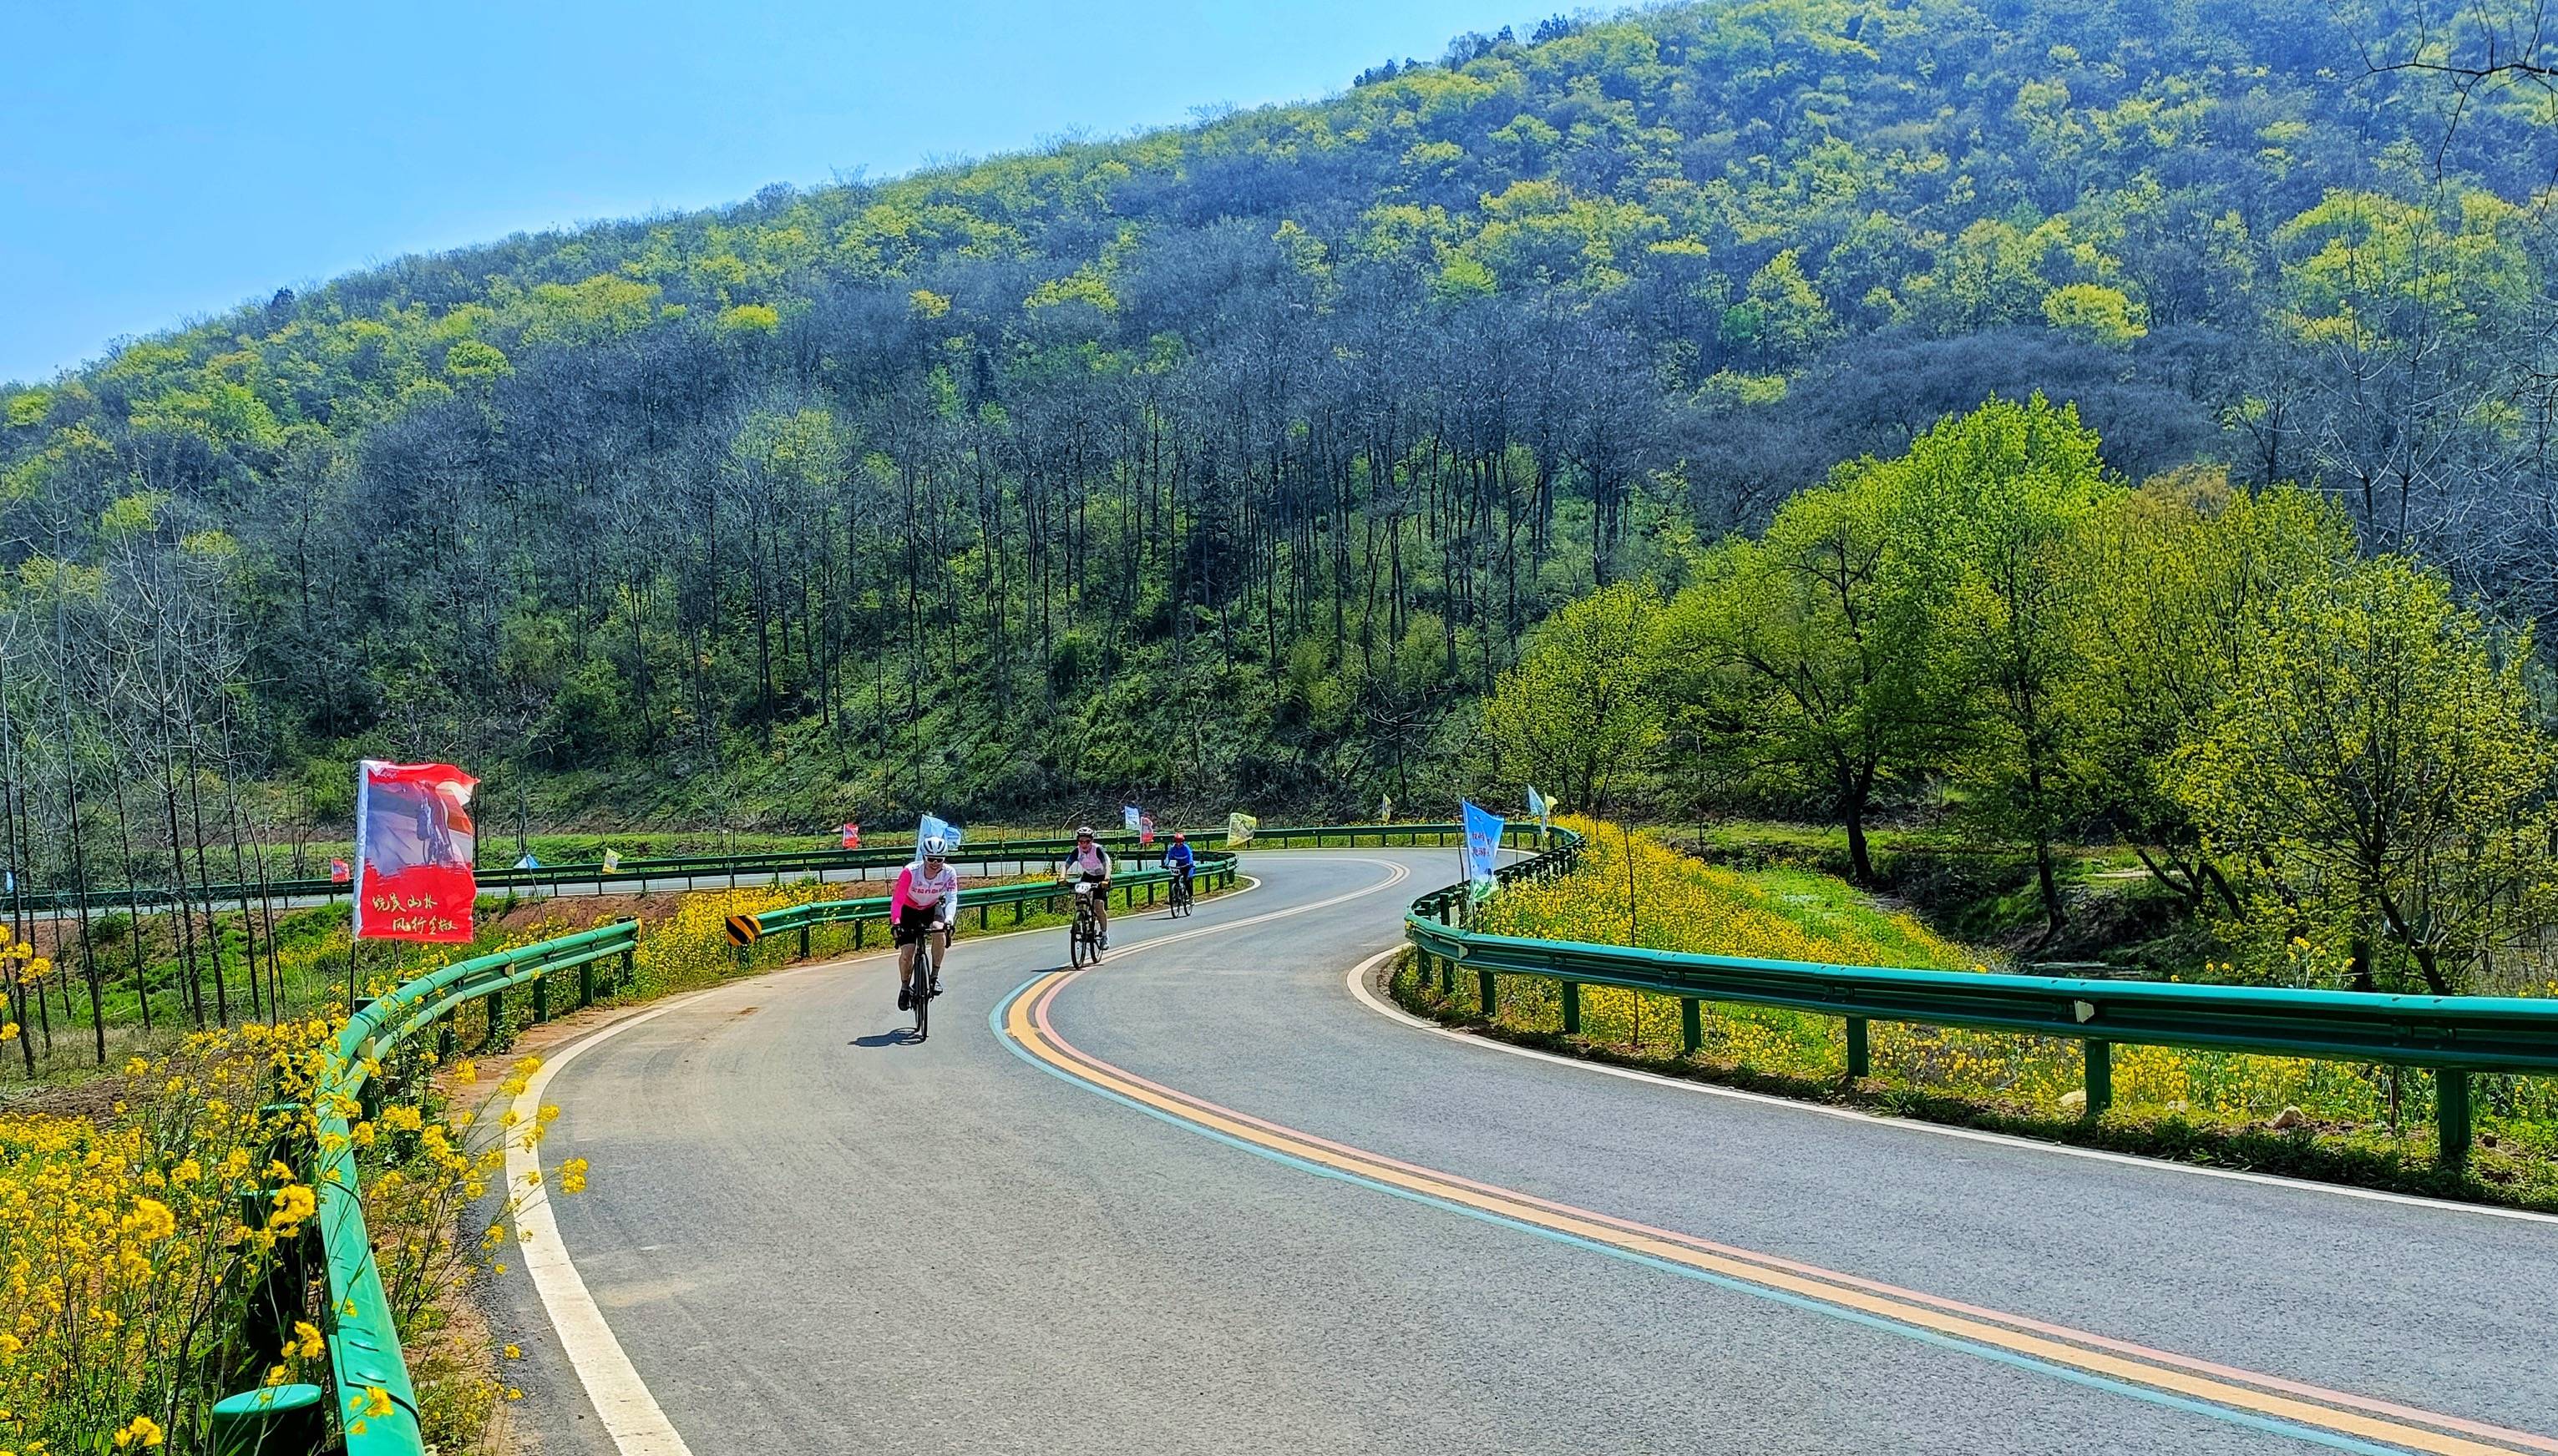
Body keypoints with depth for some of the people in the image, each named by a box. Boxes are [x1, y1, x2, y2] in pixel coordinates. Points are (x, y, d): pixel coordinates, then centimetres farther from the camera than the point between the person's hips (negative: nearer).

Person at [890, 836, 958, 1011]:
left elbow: (952, 899, -31)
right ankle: (905, 987, 15)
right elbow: (897, 899, -34)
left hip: (932, 908, 1)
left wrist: (948, 920, -50)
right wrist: (895, 923, -49)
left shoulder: (949, 873, -24)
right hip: (909, 910, -1)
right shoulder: (910, 872, -31)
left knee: (940, 931, -32)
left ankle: (935, 976, -17)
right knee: (906, 953, -13)